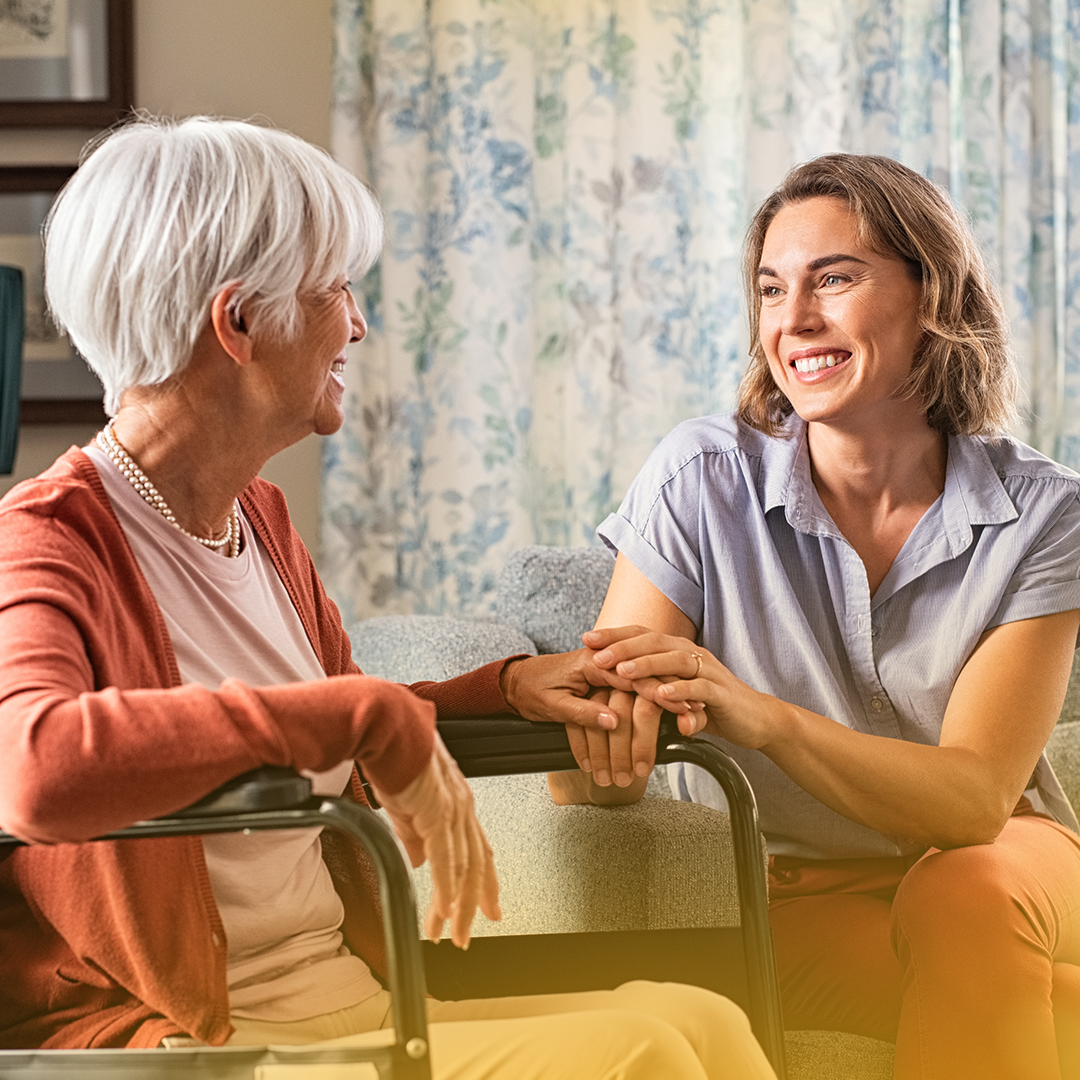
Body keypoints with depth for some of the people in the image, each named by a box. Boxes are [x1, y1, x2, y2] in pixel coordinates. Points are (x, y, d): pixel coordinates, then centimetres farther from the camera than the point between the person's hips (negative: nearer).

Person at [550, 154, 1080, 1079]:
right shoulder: (701, 480, -11)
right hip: (785, 896, -2)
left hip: (997, 871, 2)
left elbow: (976, 800, -20)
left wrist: (760, 717, -37)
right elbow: (581, 789, -14)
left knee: (967, 897, -33)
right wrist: (609, 742, -40)